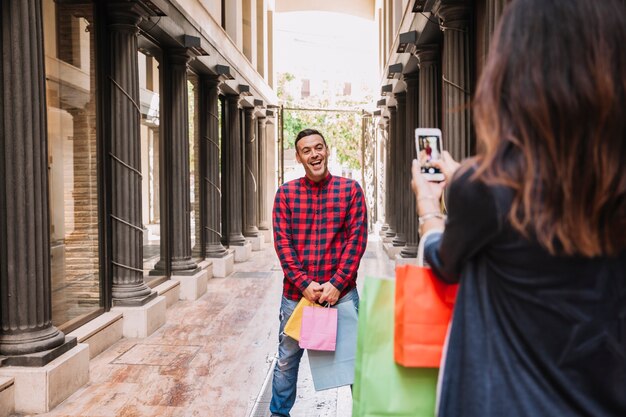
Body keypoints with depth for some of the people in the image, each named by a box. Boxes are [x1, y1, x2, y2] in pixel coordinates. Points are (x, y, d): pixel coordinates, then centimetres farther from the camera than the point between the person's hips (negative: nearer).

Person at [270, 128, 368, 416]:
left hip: (341, 292, -1)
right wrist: (305, 284, -12)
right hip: (296, 292, 1)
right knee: (286, 361, 15)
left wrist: (337, 284, -12)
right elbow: (282, 242, -3)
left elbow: (357, 239, -5)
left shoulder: (350, 189, -1)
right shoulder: (285, 193, 1)